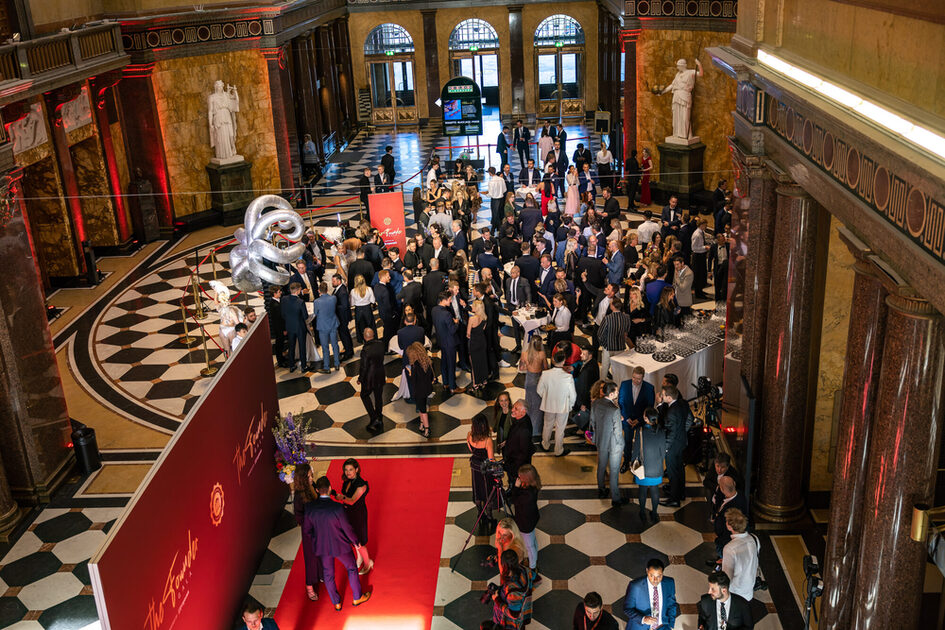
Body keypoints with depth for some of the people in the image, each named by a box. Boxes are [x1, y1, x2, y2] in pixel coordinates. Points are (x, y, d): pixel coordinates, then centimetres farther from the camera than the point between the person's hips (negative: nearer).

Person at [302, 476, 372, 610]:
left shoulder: (309, 508, -18)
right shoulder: (337, 507, -30)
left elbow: (307, 529, -5)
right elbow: (347, 528, -19)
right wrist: (355, 542, 0)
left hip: (322, 547, 3)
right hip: (340, 545, -3)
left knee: (328, 575, 23)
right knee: (352, 569, 22)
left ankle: (336, 603, 40)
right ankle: (357, 598, 39)